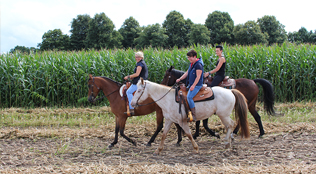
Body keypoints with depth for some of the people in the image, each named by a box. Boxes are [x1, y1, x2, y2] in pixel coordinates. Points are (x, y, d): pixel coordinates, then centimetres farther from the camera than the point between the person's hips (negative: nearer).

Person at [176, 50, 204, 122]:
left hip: (197, 85, -11)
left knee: (189, 97, -25)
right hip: (191, 84, 11)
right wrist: (180, 79, 11)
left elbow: (198, 77, -20)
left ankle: (194, 115, -25)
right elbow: (187, 73, 20)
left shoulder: (198, 65, -16)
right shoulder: (191, 64, 13)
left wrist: (193, 85, -24)